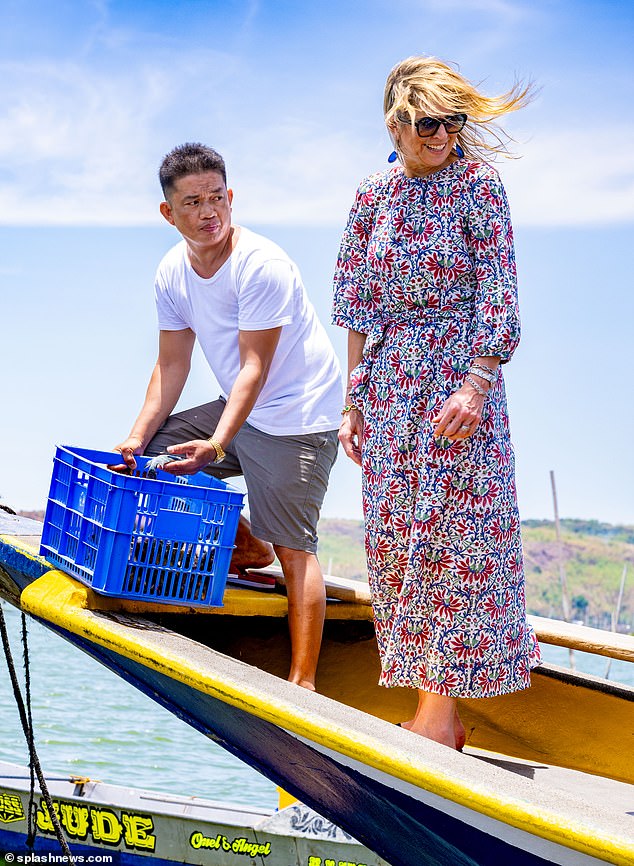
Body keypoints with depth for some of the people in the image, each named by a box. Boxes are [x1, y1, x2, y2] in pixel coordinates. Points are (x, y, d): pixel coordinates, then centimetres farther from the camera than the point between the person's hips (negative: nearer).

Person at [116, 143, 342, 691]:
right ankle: (248, 545, 17)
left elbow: (254, 366, -24)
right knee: (146, 457, 5)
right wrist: (139, 435, -6)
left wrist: (216, 444, -33)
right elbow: (172, 364, 5)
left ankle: (303, 682, -11)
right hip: (239, 411, 8)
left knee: (293, 548, -12)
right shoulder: (173, 272, 0)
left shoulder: (262, 265, -22)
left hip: (296, 418, -8)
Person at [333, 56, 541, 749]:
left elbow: (499, 299, -10)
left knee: (453, 534, -5)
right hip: (389, 387, 5)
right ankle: (434, 707, 14)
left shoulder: (477, 184, -5)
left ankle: (441, 710, 1)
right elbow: (360, 309, 12)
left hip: (459, 379, -5)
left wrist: (474, 387, -19)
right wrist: (354, 402, 9)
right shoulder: (373, 196, 8)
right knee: (398, 540, 6)